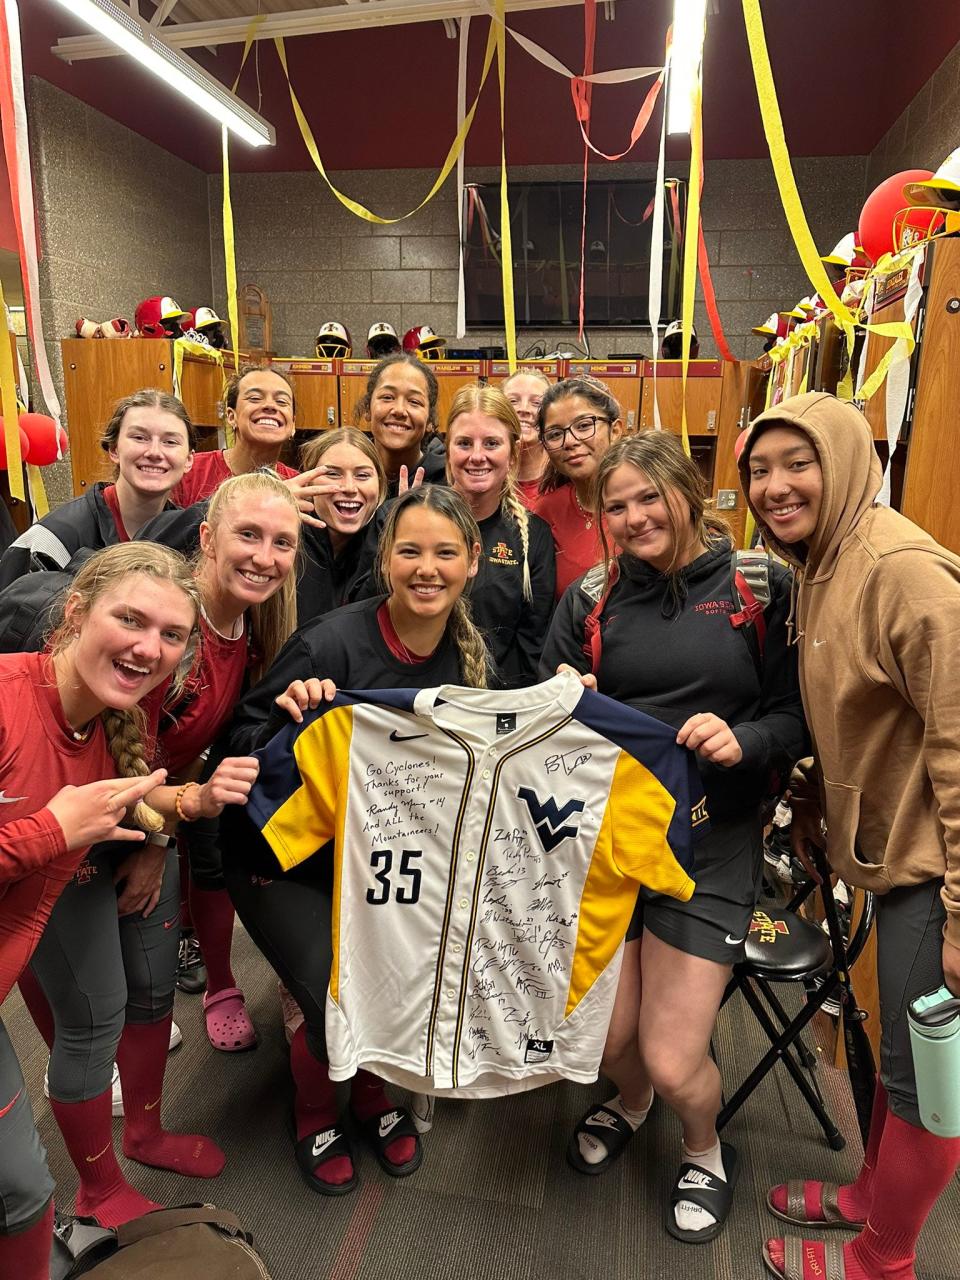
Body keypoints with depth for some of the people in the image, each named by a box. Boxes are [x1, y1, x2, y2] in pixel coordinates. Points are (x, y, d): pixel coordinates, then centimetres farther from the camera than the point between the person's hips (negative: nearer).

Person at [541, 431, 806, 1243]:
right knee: (607, 1037, 8)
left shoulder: (761, 587, -3)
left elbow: (800, 718, -1)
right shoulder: (590, 597, 3)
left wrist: (744, 741, -20)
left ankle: (706, 1151, 37)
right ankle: (630, 1103, 48)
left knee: (672, 1062, -2)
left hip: (710, 840, -2)